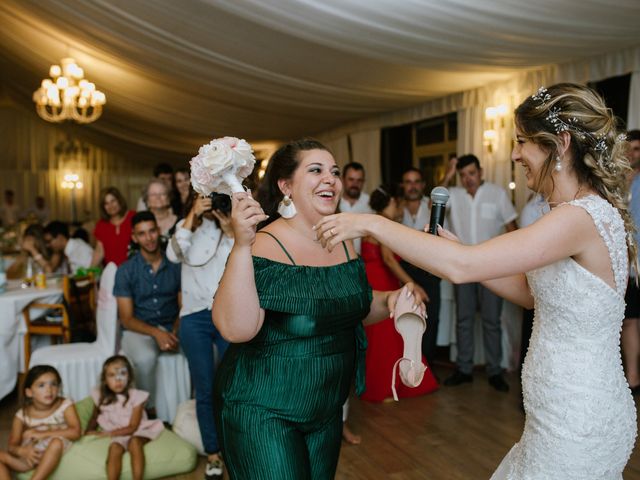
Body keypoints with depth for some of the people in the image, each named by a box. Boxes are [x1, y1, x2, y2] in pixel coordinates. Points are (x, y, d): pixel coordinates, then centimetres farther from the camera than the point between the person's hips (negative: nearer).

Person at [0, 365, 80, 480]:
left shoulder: (65, 406, -6)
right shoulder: (22, 415, 1)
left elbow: (75, 432, -18)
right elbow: (13, 445, 1)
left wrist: (42, 434, -20)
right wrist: (21, 451, -24)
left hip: (53, 456, -3)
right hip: (30, 455, 3)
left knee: (57, 441, -34)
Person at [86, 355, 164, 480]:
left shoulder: (136, 396, -13)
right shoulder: (101, 397, -3)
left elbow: (132, 428, -12)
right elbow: (94, 418, 14)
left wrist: (106, 434, -16)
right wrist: (89, 432, -5)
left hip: (135, 433, -2)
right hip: (114, 435, 2)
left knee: (134, 442, -34)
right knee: (115, 448, -31)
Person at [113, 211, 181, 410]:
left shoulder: (176, 266, 4)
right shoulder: (126, 271, 1)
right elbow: (127, 319, -3)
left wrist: (176, 332, -17)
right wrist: (156, 333, -20)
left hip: (172, 328, 1)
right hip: (139, 330, -1)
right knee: (145, 358, -35)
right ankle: (150, 411, -12)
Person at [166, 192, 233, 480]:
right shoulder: (186, 227, 5)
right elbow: (174, 255, -16)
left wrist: (230, 230, -15)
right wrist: (192, 216, -20)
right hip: (195, 318, 0)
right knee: (205, 390, 7)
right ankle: (213, 454, 23)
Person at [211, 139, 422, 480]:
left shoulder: (342, 242, 1)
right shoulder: (264, 247, -20)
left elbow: (359, 308, 15)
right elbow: (236, 329, -32)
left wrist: (392, 299, -5)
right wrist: (241, 245, -38)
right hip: (262, 411, -7)